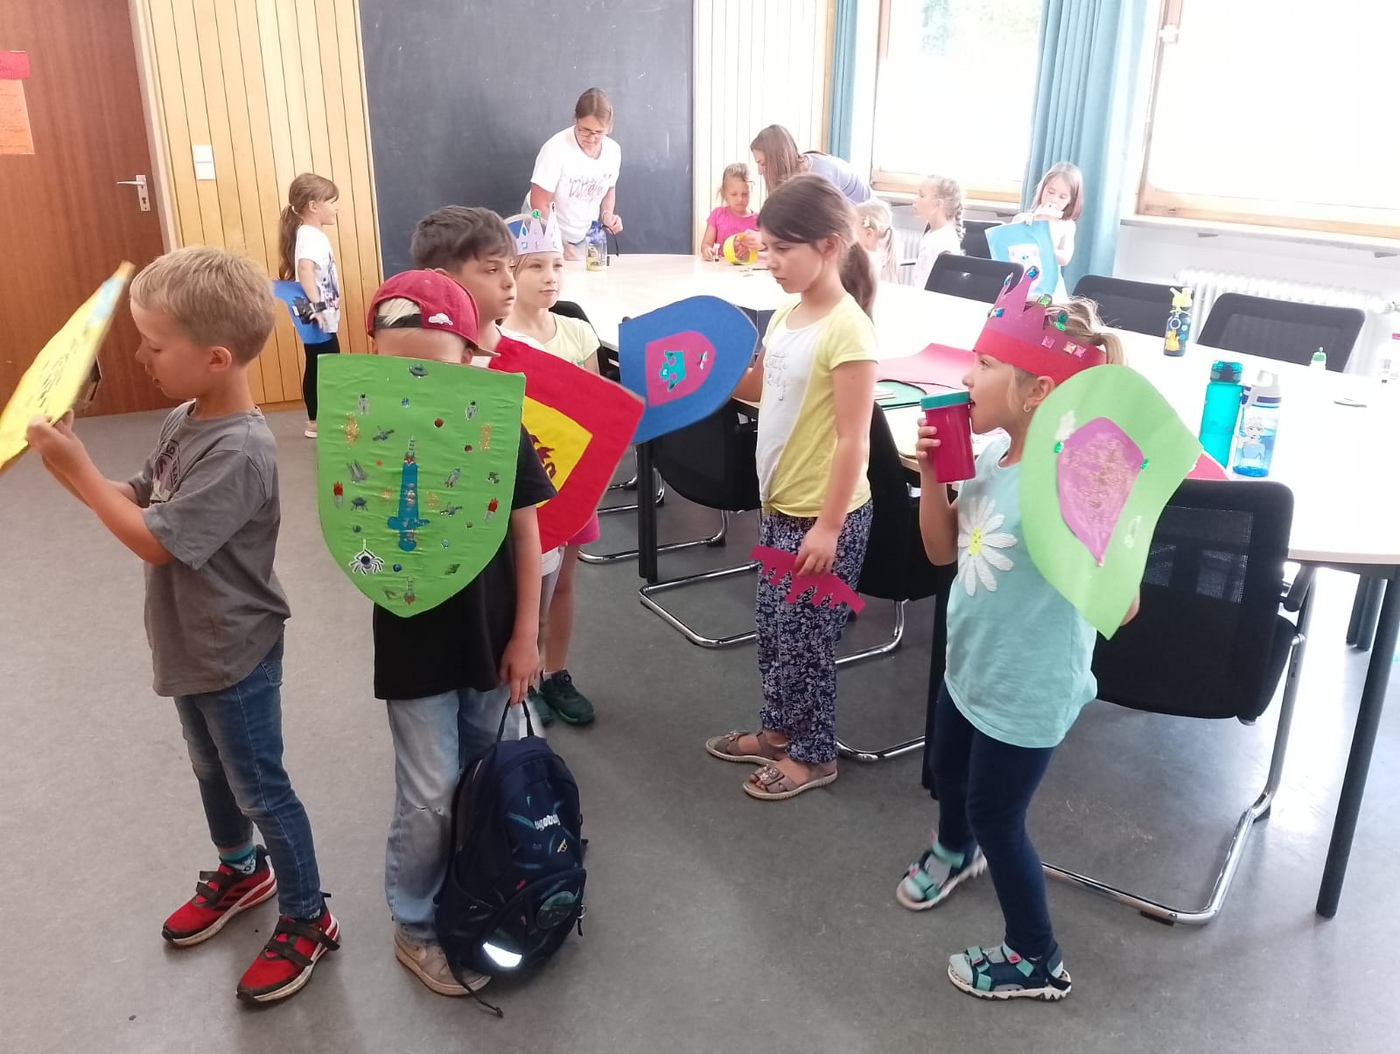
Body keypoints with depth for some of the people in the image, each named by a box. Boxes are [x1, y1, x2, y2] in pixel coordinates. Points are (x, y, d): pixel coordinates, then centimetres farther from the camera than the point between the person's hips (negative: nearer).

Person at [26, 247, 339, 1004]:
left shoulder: (240, 450, -30)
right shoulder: (182, 421, -2)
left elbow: (157, 541, -28)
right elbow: (140, 499, 6)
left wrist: (76, 470, -23)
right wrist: (72, 465, -10)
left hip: (235, 656, -9)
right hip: (193, 648, 9)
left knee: (261, 789, 7)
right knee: (211, 771, 26)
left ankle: (307, 921, 25)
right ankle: (241, 871, 50)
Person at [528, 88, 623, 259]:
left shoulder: (613, 150, -10)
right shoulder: (556, 149, -26)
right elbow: (539, 205, -21)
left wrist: (607, 215, -10)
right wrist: (561, 246, -25)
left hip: (583, 237, 4)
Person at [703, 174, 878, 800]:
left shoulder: (847, 329, -20)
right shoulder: (788, 315, 5)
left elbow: (853, 441, -21)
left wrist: (828, 526, -20)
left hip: (825, 515, -8)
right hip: (780, 504, 8)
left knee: (805, 637, 7)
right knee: (774, 628, 20)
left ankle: (813, 753, 26)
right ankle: (779, 728, 39)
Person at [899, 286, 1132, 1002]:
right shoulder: (991, 453, -7)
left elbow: (1120, 605, -32)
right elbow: (943, 549, 4)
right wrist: (932, 473, -12)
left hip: (1028, 689, -8)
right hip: (971, 665, 8)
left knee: (996, 818, 11)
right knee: (948, 771, 30)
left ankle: (1036, 960, 38)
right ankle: (954, 851, 65)